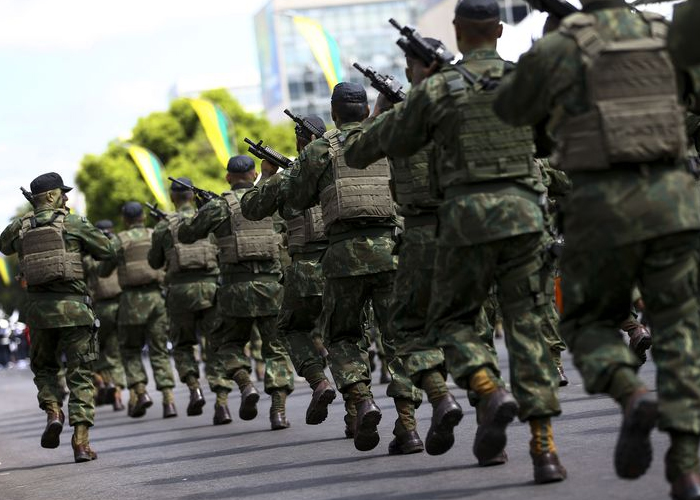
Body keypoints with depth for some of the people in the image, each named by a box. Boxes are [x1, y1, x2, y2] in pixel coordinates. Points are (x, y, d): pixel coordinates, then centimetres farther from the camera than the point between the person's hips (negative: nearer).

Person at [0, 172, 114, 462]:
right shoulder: (74, 223, -4)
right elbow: (106, 251, 3)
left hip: (38, 307, 2)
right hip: (73, 306, -2)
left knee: (44, 367, 24)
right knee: (80, 375, 3)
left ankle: (53, 411, -1)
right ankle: (81, 440, -5)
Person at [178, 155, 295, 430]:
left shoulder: (220, 206, -1)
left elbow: (185, 234, 7)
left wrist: (205, 211, 24)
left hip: (236, 286, -2)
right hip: (271, 283, 2)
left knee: (228, 343, 18)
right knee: (276, 348, 9)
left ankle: (246, 385, -6)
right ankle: (279, 410, -5)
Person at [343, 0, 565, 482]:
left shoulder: (438, 88, -1)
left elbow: (389, 139, 12)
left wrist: (355, 145, 35)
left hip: (469, 214, -2)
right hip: (524, 210, 2)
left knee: (452, 318, 15)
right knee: (527, 327, 4)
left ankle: (491, 392, -13)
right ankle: (544, 446, -4)